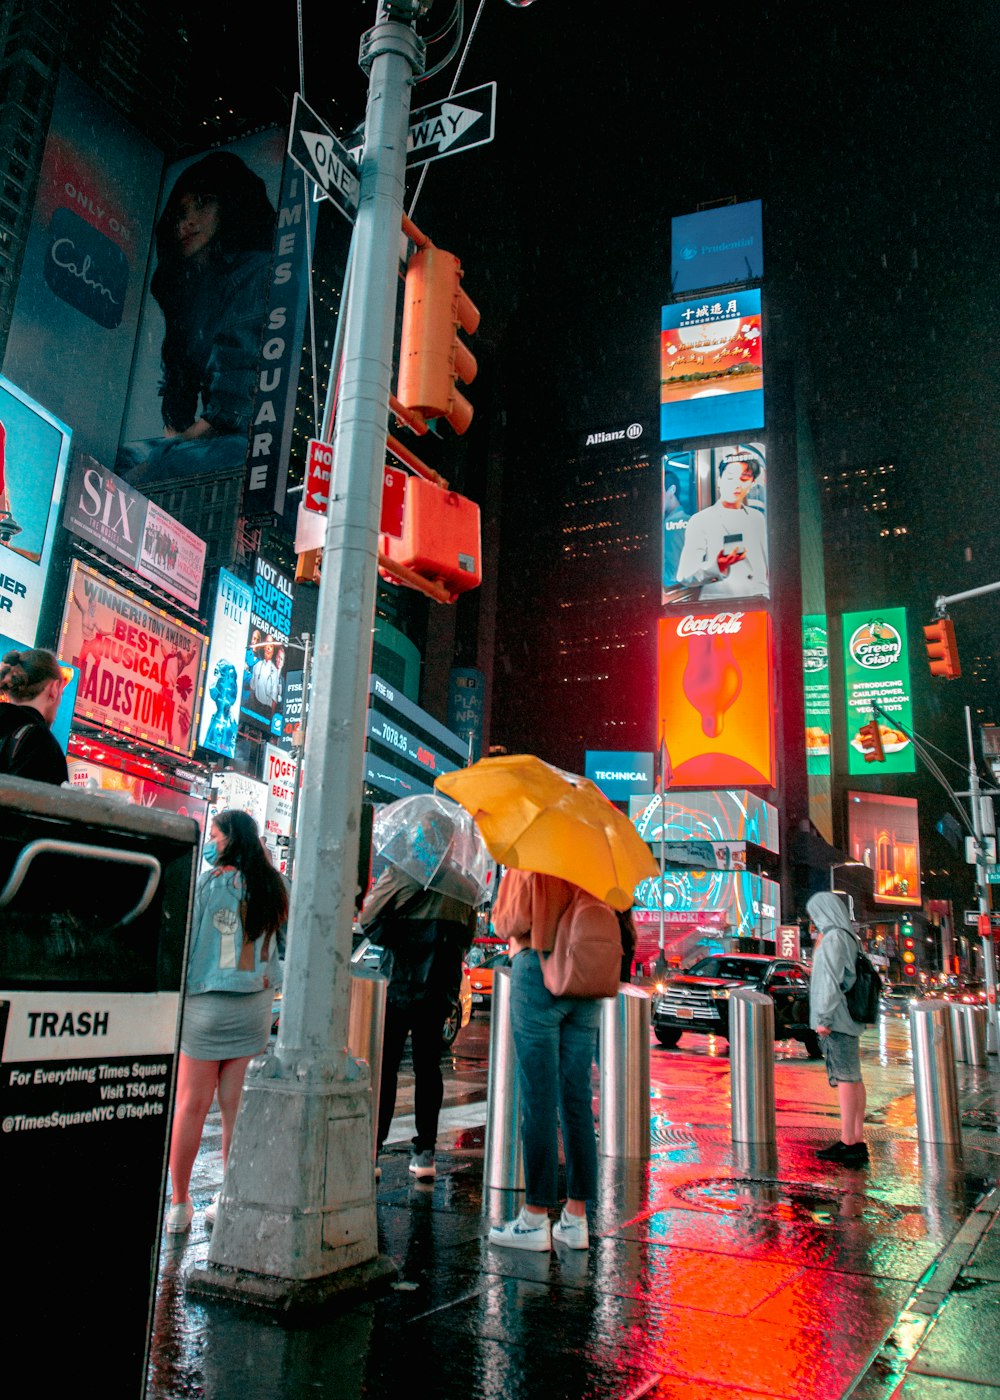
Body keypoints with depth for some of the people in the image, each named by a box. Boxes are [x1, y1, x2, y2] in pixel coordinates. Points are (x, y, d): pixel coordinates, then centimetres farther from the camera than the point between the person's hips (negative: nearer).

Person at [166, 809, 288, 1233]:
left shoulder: (210, 882, -9)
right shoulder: (271, 887, 4)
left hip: (206, 1003, -4)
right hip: (255, 1006, 4)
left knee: (191, 1105, 6)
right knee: (237, 1107, 8)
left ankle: (179, 1204, 14)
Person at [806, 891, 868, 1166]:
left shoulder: (833, 938, -12)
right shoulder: (848, 937, 17)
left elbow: (831, 979, -17)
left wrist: (824, 1017, -17)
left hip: (836, 1019, -10)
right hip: (847, 1019, 10)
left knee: (845, 1078, -9)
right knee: (853, 1079, 9)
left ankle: (847, 1143, -7)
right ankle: (857, 1141, 12)